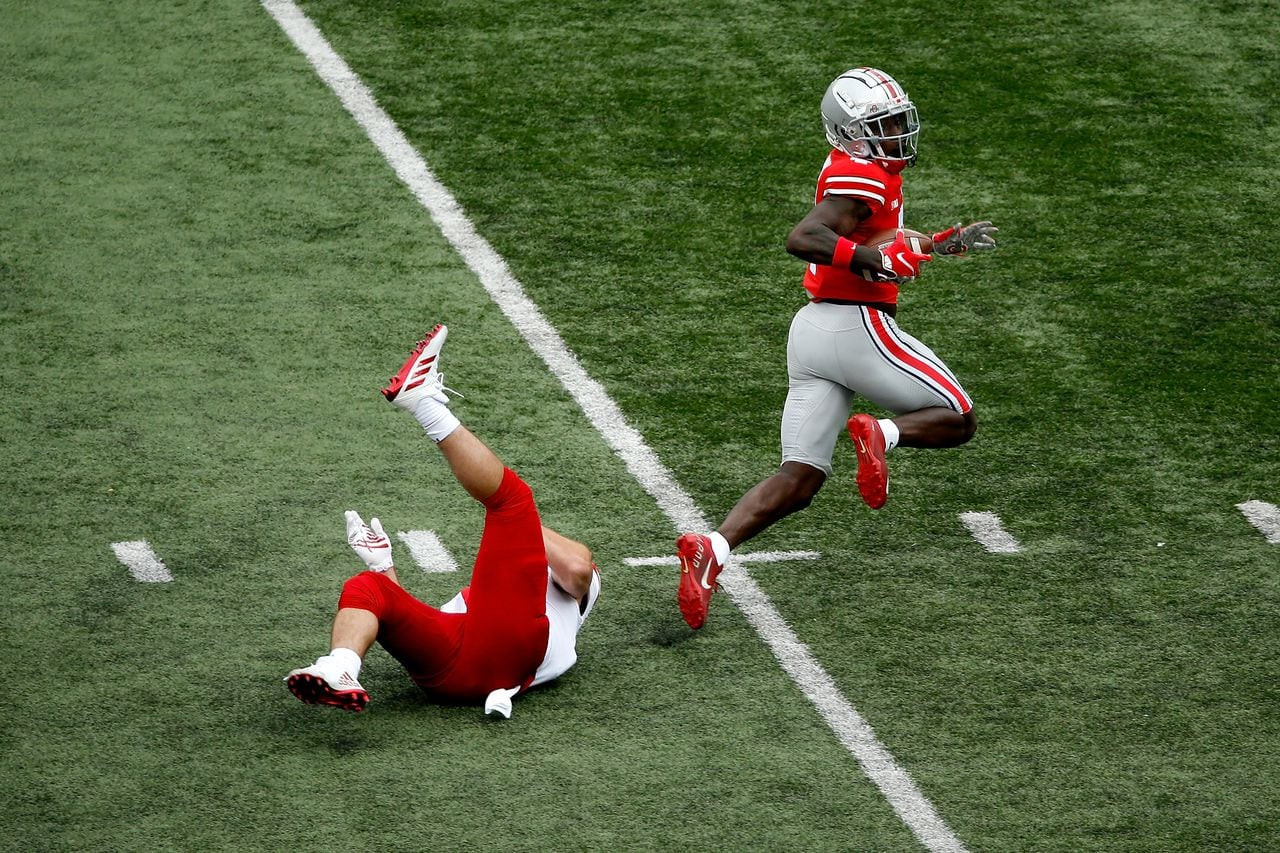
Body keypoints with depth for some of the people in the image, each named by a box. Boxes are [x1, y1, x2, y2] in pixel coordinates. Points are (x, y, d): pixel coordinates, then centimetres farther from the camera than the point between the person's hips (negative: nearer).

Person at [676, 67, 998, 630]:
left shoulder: (852, 172, 20)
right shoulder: (864, 178, -10)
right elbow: (802, 239, -24)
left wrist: (946, 243, 33)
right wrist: (875, 258, -28)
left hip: (811, 330, 9)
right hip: (857, 325, -9)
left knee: (798, 480, 3)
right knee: (957, 421, 7)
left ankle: (710, 549, -16)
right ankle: (880, 434, -20)